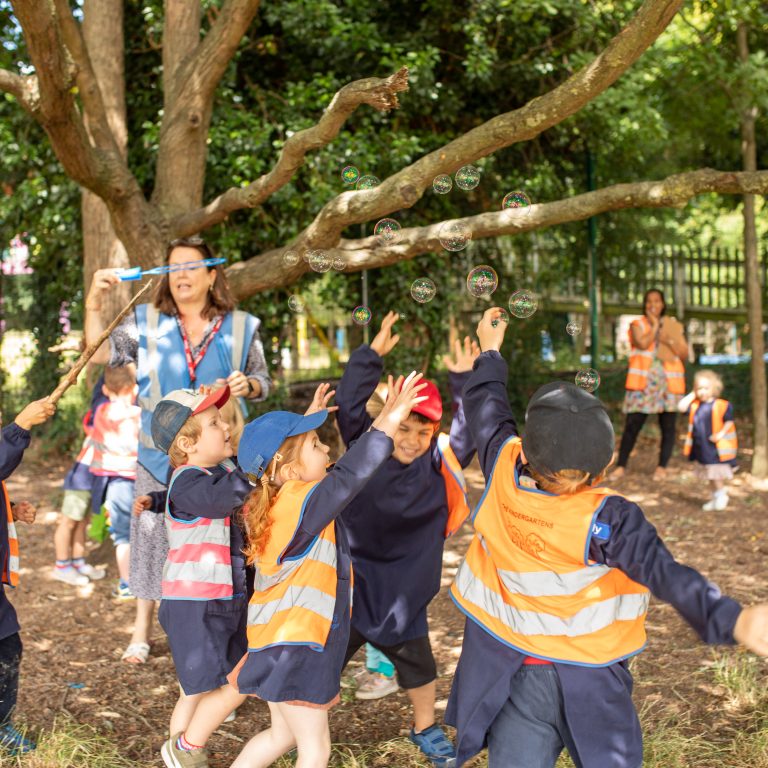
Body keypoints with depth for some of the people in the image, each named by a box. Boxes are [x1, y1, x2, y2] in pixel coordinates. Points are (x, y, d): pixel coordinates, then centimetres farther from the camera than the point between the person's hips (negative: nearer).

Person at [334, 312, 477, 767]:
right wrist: (373, 356, -31)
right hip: (353, 576, -2)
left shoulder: (441, 461, -9)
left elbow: (471, 428, -16)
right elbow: (351, 405, -25)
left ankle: (426, 728, 38)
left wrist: (465, 380, -25)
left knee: (416, 658, 15)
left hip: (404, 587, 2)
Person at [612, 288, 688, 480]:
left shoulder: (674, 326, 13)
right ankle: (621, 465, 2)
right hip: (643, 382, -2)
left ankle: (662, 467, 12)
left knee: (667, 426, 2)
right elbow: (642, 343, -12)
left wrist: (668, 341, -6)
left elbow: (684, 354, 7)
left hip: (669, 382, 2)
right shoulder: (637, 325, 8)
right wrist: (654, 326, -3)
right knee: (632, 424, -5)